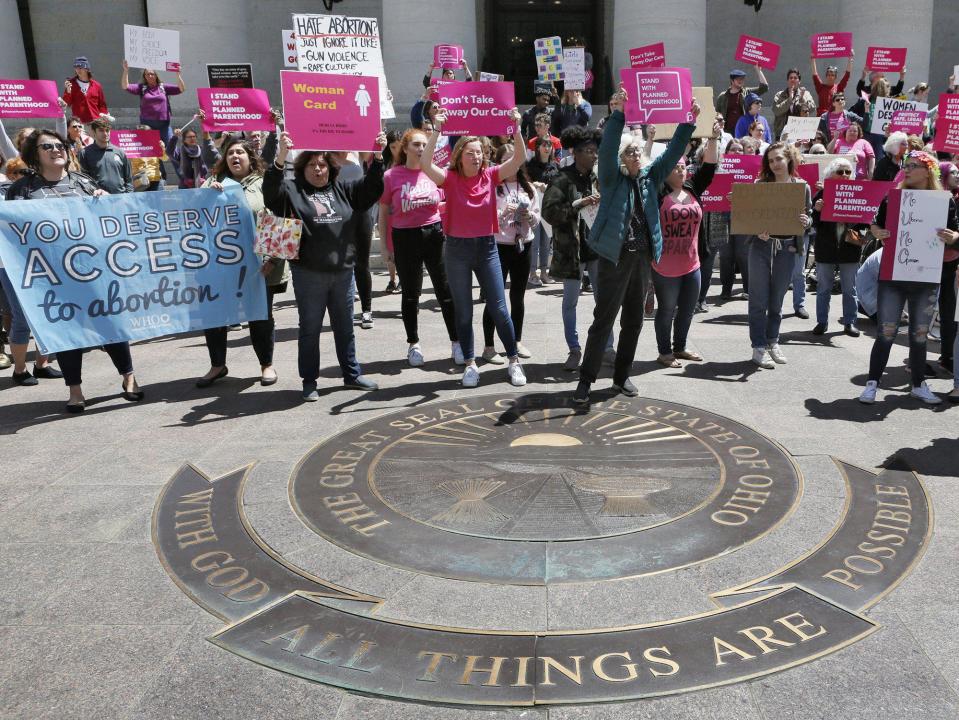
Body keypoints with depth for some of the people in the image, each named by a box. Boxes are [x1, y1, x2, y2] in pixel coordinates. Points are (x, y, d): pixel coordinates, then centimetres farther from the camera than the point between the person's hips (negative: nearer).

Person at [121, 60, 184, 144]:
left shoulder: (163, 87, 9)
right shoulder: (141, 88, 9)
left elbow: (182, 89, 2)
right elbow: (125, 86, 0)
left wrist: (178, 74, -10)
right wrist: (126, 71, -10)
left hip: (164, 124, 0)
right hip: (147, 125, 0)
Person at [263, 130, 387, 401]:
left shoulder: (342, 190, 11)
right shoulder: (292, 190, 0)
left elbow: (372, 187, 4)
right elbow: (271, 189, -18)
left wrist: (378, 157, -10)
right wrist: (281, 157, -32)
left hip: (342, 271, 4)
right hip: (308, 274, -3)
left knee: (344, 327, 15)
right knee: (310, 329, 7)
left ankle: (352, 374, 29)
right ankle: (309, 381, 18)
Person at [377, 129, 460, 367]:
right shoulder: (391, 176, -4)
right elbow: (383, 213, 3)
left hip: (435, 234, 1)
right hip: (405, 238, -1)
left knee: (446, 291, 4)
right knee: (410, 294, 11)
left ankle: (456, 342, 16)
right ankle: (413, 344, 25)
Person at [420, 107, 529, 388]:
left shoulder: (490, 175, 0)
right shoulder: (450, 178, -5)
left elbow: (519, 158, -8)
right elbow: (425, 164, -21)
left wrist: (516, 128, -19)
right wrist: (436, 131, -24)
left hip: (487, 247, 1)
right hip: (457, 249, -1)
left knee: (499, 309, 3)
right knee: (463, 311, 8)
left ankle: (514, 361, 15)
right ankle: (470, 364, 19)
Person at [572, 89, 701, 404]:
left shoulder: (650, 176, 11)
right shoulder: (612, 177, -3)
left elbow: (673, 151, 8)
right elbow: (607, 148, -18)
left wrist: (689, 121, -3)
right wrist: (618, 113, -28)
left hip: (643, 258, 6)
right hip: (615, 258, -5)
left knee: (633, 321, 12)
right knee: (603, 320, -4)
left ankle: (622, 376, 24)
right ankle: (586, 379, 2)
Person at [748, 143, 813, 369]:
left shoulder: (802, 186, 4)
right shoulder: (761, 184, 1)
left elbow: (809, 218, 7)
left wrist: (806, 221, -16)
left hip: (787, 248, 1)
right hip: (761, 246, -1)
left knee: (776, 300, 12)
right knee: (759, 300, 0)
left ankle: (772, 343, 25)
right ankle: (758, 347, 6)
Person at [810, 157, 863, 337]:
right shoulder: (822, 194, -2)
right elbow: (814, 222, -3)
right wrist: (816, 210, -21)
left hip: (850, 248, 1)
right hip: (826, 248, -1)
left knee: (850, 289, 9)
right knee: (823, 288, 8)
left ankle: (849, 322, 18)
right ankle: (822, 322, 18)